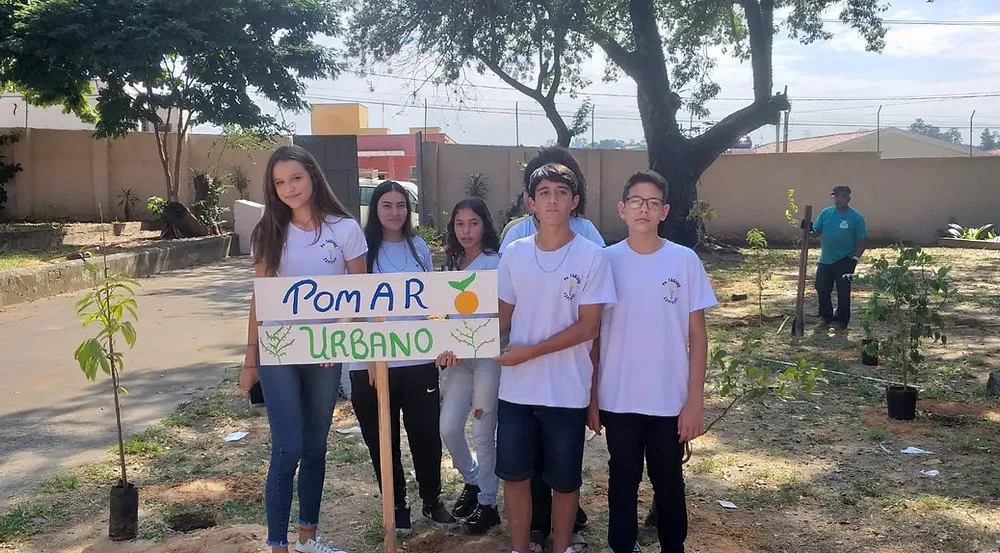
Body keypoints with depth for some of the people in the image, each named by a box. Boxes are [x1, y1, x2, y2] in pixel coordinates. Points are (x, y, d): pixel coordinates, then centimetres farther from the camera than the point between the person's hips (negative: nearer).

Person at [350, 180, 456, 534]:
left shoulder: (419, 247, 6)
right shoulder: (363, 248, -6)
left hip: (418, 359, 3)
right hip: (372, 361, -2)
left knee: (426, 434, 9)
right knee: (382, 439, 10)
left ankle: (432, 500, 28)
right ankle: (397, 505, 28)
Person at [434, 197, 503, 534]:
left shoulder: (493, 263, -9)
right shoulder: (453, 263, 13)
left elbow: (493, 316, -14)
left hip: (487, 355, -6)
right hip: (458, 357, 6)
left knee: (483, 433, 2)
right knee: (448, 429, 5)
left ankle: (487, 502, 18)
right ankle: (472, 481, 31)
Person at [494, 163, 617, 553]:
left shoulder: (591, 256, -9)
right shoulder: (514, 253, 2)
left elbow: (587, 327, -12)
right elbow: (503, 315, 9)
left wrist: (529, 352, -17)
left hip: (566, 391, -3)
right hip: (516, 389, 3)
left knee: (564, 481, 12)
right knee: (515, 476, 12)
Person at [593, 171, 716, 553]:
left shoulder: (685, 261, -5)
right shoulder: (606, 261, -3)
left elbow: (697, 335, -2)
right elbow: (592, 334, 2)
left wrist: (695, 399, -5)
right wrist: (591, 397, 2)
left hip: (670, 400, 0)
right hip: (617, 400, 0)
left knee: (668, 481, 15)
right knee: (623, 481, 13)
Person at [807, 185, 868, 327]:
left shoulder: (855, 217, -7)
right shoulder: (826, 213, 5)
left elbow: (863, 239, -6)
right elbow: (816, 232, 6)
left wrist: (855, 257, -14)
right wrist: (808, 228, -16)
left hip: (844, 261, -4)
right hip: (825, 260, 5)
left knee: (843, 291, 2)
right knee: (822, 288, 10)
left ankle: (841, 320, 15)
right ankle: (826, 316, 28)